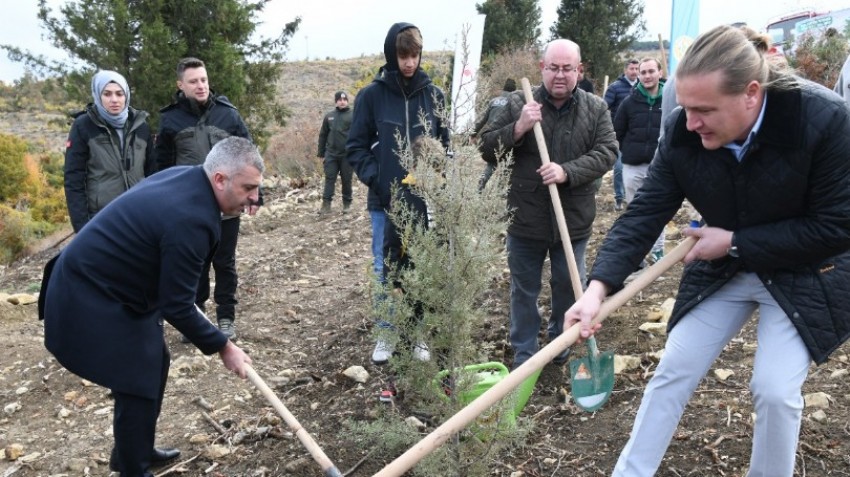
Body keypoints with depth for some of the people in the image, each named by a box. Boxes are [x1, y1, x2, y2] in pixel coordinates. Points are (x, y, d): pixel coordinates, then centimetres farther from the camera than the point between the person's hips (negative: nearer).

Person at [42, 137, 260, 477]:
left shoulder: (186, 178, -2)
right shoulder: (189, 220, -30)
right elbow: (177, 307, -23)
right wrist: (223, 347, -12)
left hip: (100, 281, 10)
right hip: (92, 298, -10)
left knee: (154, 363, 19)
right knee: (137, 386, -3)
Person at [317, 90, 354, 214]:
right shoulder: (329, 116, 11)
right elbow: (323, 135, 14)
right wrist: (321, 154, 10)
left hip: (347, 155, -2)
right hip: (331, 154, 2)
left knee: (346, 180, 5)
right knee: (329, 179, -1)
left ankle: (347, 204, 16)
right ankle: (326, 204, -1)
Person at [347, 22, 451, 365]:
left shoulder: (433, 95, 3)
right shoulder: (372, 95, -2)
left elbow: (445, 145, 10)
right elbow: (356, 147, 0)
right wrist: (379, 184, -10)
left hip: (426, 200, 2)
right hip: (388, 202, -1)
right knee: (390, 271, 6)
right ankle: (386, 333, 23)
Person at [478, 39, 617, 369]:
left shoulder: (596, 109, 2)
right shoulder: (519, 104, -2)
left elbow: (607, 152, -7)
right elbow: (487, 149, -3)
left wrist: (567, 172, -23)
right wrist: (518, 128, -20)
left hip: (573, 219, 1)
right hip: (525, 218, -1)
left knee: (569, 287, 15)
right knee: (524, 290, 10)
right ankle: (524, 356, 25)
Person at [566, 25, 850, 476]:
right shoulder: (681, 132, -19)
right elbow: (645, 213, -19)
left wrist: (735, 242, -23)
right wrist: (599, 286, -31)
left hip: (804, 275, -3)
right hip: (721, 269, 3)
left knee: (775, 389, -8)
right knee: (673, 371, 4)